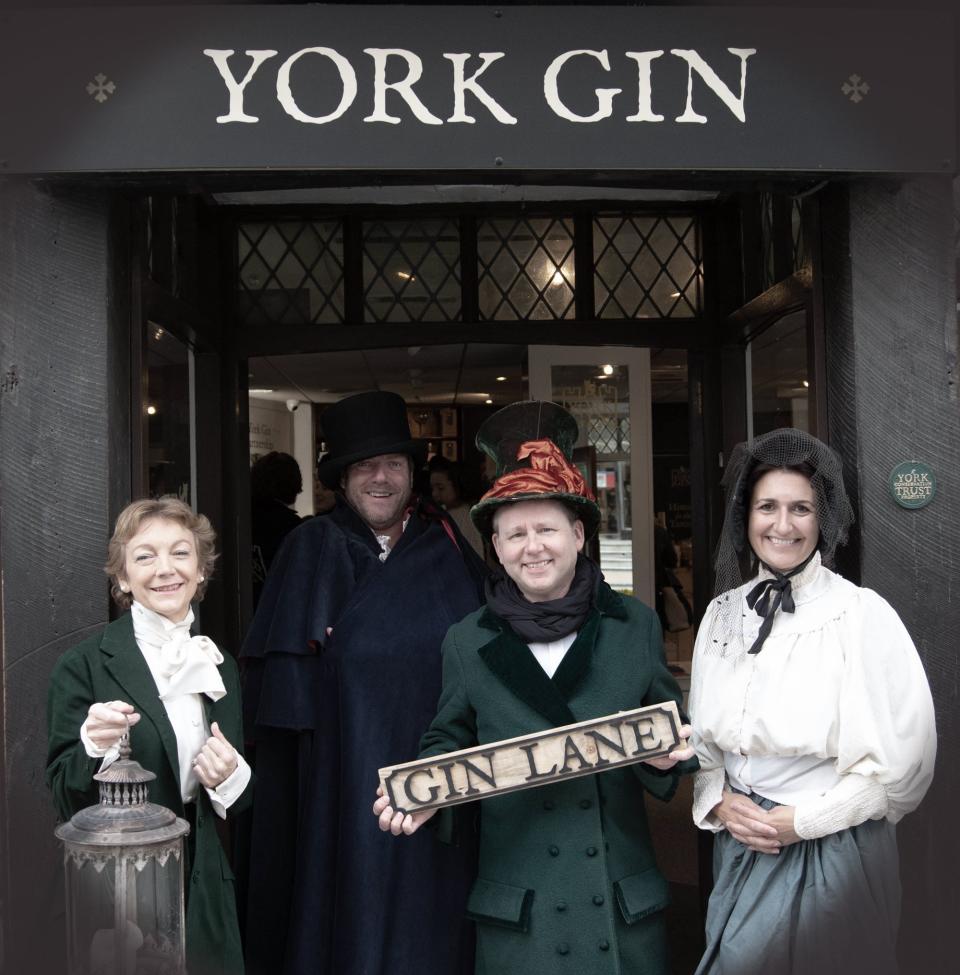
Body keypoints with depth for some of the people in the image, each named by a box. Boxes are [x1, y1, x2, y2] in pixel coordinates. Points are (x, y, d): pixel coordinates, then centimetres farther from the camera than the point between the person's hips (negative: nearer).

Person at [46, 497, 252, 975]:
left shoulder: (218, 666, 5)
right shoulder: (84, 666, -11)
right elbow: (66, 800, -9)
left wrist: (230, 776, -9)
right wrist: (96, 747, -27)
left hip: (202, 892, 5)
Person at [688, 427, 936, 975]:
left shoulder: (864, 615, -14)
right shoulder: (723, 615, 2)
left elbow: (903, 764, -14)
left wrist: (799, 821, -13)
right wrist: (719, 803, -7)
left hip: (831, 856, -4)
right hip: (739, 847, 5)